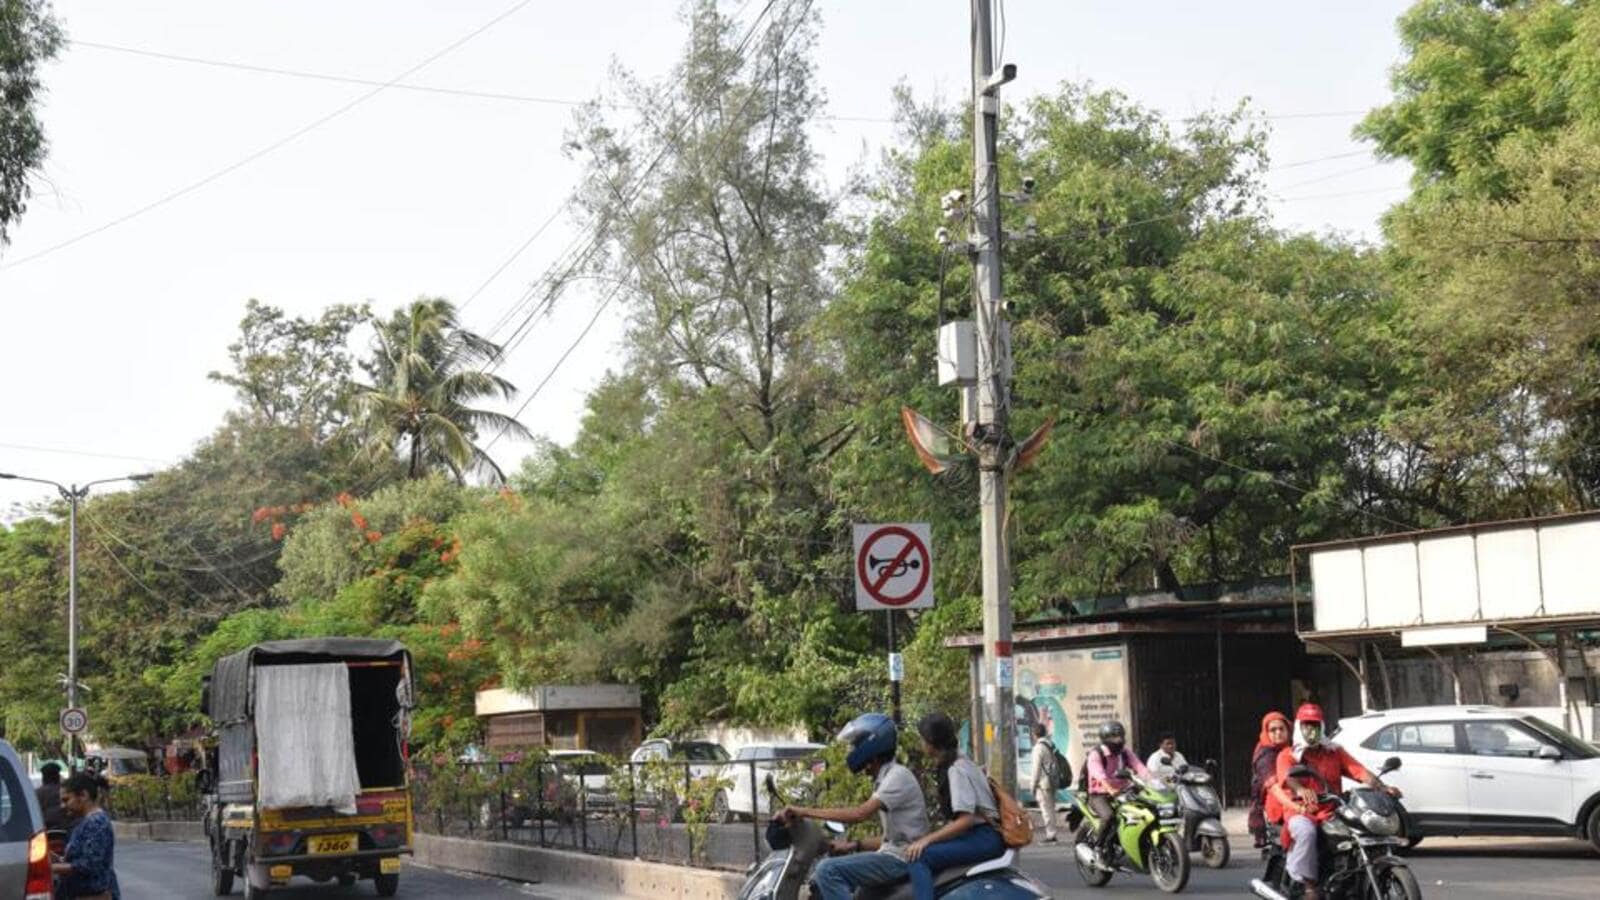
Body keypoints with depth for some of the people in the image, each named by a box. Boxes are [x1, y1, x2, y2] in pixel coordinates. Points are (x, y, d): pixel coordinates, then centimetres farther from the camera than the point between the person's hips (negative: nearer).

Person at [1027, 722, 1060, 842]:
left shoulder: (1039, 747, -12)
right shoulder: (1051, 746, 13)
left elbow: (1036, 768, -13)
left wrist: (1033, 785, -7)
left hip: (1043, 783, -8)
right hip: (1053, 782, 8)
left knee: (1046, 809, -6)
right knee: (1051, 809, 14)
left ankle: (1050, 835, -8)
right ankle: (1051, 834, 17)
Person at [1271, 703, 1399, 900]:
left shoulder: (1335, 752, 18)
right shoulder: (1287, 755, 9)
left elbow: (1361, 772, 3)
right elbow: (1287, 777, -14)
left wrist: (1382, 788, -16)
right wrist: (1301, 790, -38)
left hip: (1332, 812, 3)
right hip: (1301, 811, -3)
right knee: (1306, 832, -37)